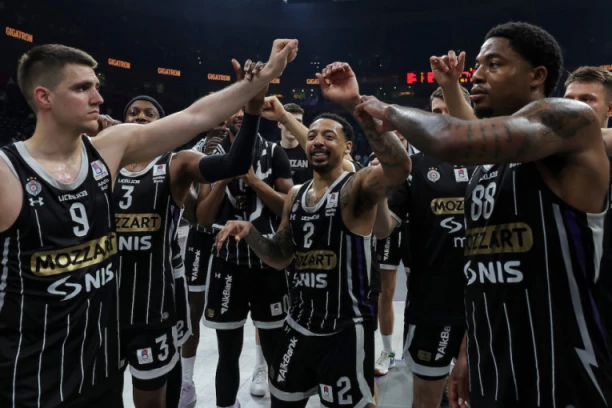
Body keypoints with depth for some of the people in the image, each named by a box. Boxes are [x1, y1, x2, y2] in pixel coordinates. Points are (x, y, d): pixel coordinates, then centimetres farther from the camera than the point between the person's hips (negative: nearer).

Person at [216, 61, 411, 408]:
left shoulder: (358, 187, -13)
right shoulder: (295, 195, 8)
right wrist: (250, 232, -5)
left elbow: (399, 167, -35)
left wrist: (356, 103, -41)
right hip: (299, 326, 7)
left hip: (345, 331, -7)